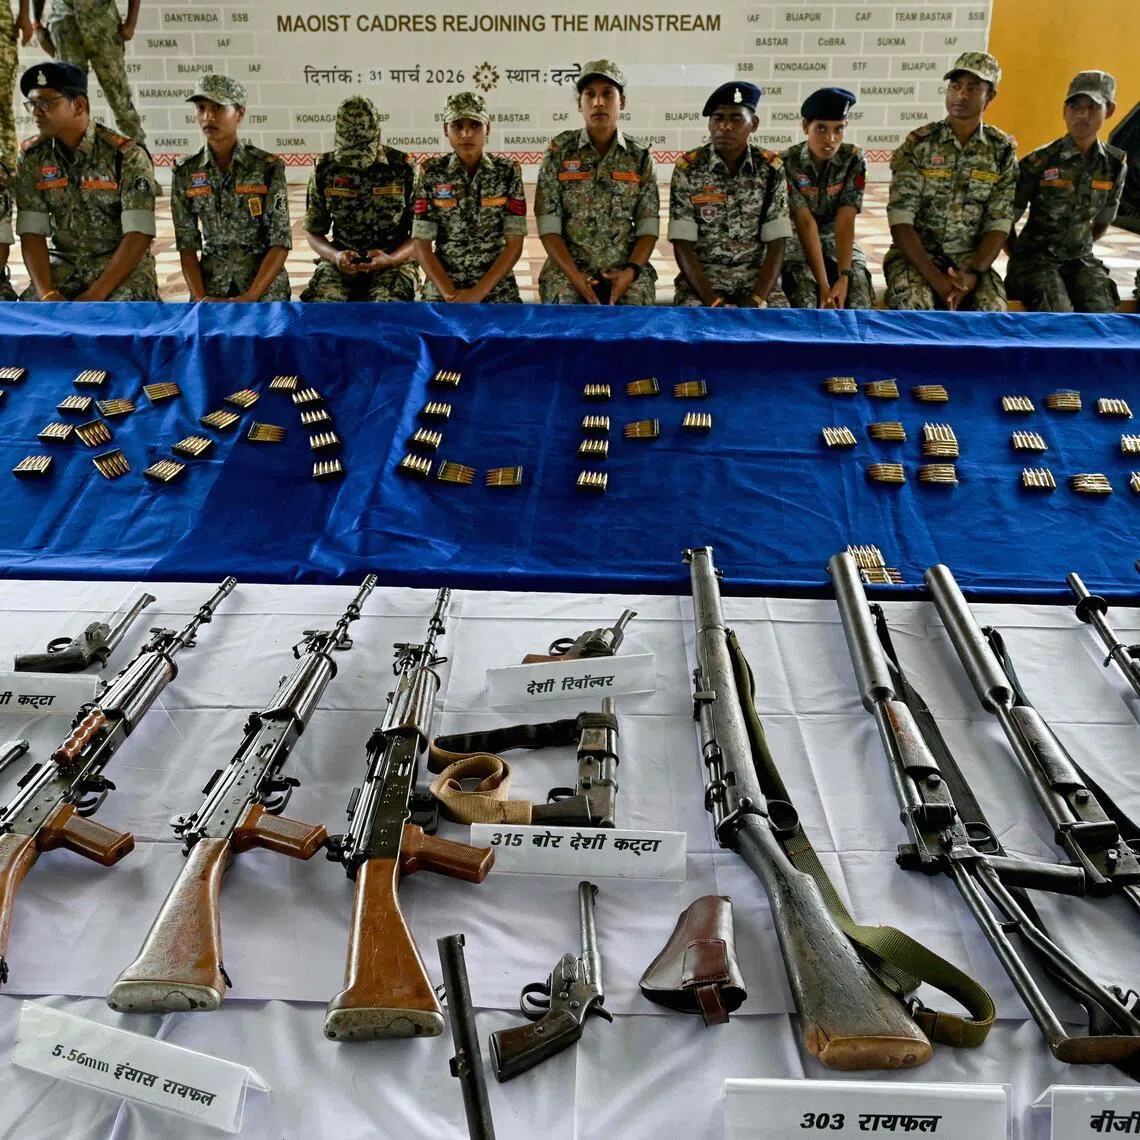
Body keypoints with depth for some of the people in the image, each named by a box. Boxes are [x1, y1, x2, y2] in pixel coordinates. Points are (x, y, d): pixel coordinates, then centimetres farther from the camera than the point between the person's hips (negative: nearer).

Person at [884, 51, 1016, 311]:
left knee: (993, 310, -28)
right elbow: (900, 221, -12)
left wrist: (973, 274, -19)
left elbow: (999, 224, -1)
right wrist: (935, 278, -22)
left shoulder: (1003, 150, 3)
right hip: (916, 255, -2)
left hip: (970, 258, 2)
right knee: (914, 305, -35)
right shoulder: (918, 144, -5)